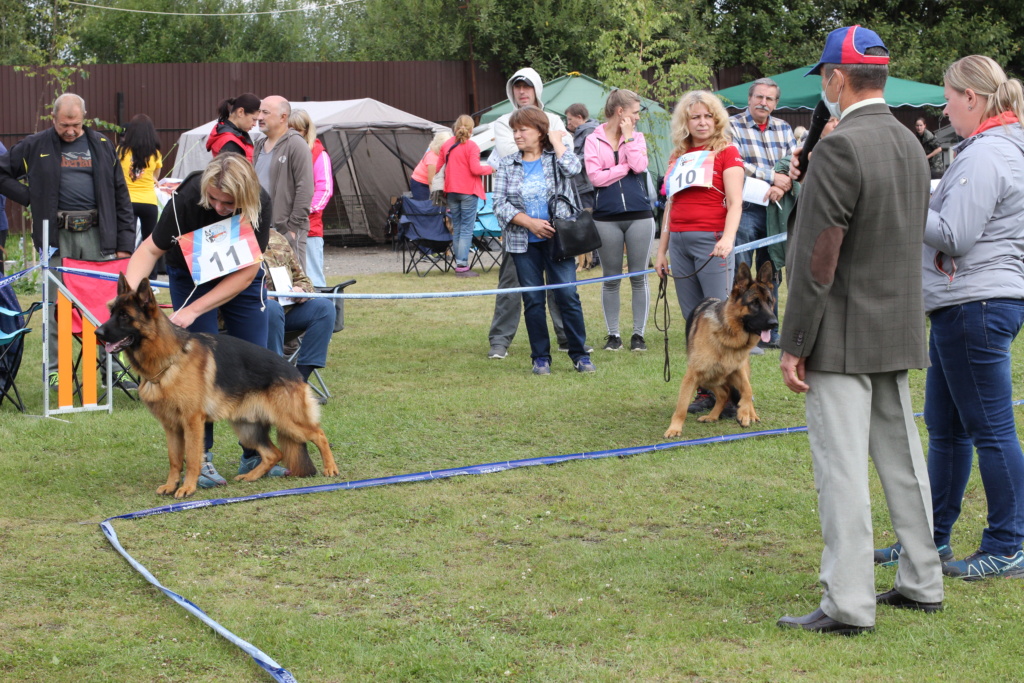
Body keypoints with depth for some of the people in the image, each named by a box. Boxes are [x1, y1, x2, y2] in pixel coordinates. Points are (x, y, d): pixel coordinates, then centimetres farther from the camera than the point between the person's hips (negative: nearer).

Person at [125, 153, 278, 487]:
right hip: (191, 275, -2)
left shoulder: (260, 204, -29)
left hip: (242, 278, 2)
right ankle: (200, 457, -6)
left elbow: (247, 272, -26)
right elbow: (151, 249, -22)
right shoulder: (186, 199, -32)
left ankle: (254, 455, 12)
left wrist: (193, 310, -31)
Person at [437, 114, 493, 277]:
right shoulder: (471, 146, -11)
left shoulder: (446, 145, 7)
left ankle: (458, 262, 14)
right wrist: (490, 169, 1)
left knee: (456, 228, 13)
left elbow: (437, 167, 12)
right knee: (467, 229, -4)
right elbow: (475, 169, -16)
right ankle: (462, 265, -10)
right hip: (468, 191, -6)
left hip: (451, 191, 6)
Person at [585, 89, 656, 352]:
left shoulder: (637, 137, 8)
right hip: (607, 218, -1)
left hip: (639, 216, 2)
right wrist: (626, 167, -8)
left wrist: (628, 136, -5)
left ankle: (638, 334, 12)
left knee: (639, 277, 4)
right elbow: (596, 177, -11)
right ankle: (613, 334, 16)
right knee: (611, 279, 7)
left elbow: (639, 166, -10)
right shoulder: (594, 140, 1)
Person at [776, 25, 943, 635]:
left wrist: (794, 345, -14)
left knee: (842, 467, -5)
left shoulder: (840, 149, -18)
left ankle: (848, 605, -4)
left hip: (844, 334, -9)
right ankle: (922, 583, 25)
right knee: (902, 458, 16)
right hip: (898, 329, 9)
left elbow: (818, 259, -19)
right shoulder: (911, 145, 10)